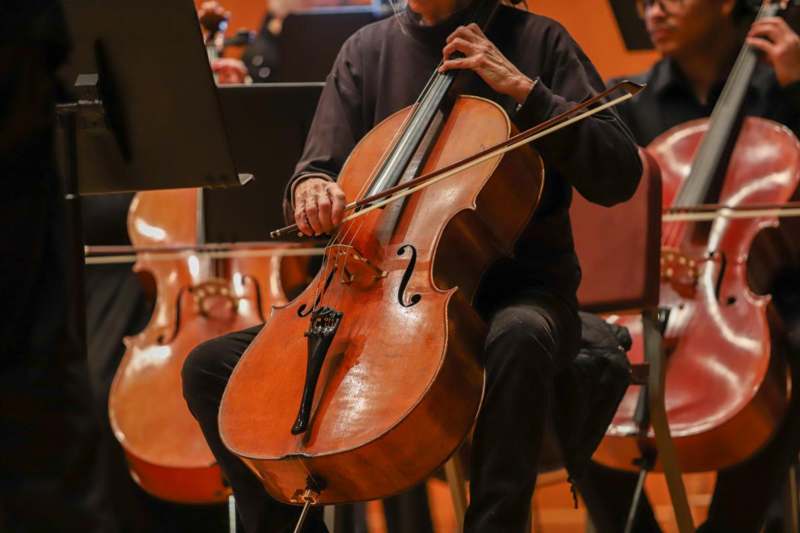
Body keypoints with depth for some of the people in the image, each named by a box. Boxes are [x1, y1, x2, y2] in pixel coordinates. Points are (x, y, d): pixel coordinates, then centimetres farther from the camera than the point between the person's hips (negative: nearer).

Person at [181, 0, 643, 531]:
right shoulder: (367, 50, 11)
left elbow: (619, 176, -7)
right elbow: (323, 166, 10)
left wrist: (524, 89, -14)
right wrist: (311, 187, -15)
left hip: (516, 288, -4)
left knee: (518, 340, -42)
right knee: (210, 368, -10)